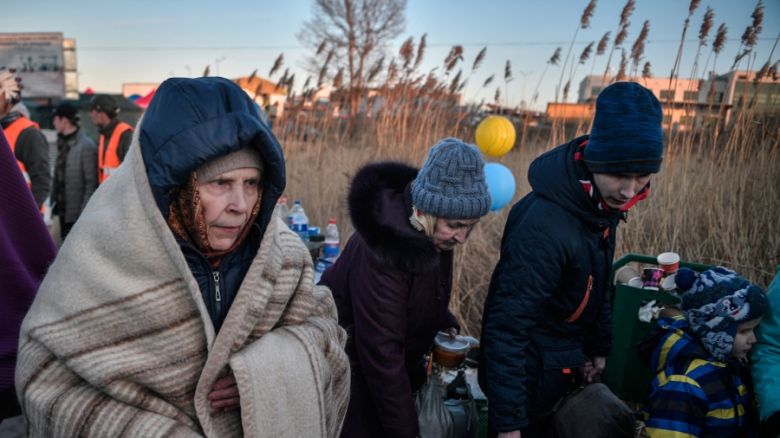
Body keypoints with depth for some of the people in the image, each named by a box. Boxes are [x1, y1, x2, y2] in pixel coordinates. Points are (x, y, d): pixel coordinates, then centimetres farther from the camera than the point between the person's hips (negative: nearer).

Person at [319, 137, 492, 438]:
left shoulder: (433, 234, -9)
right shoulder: (382, 249, -34)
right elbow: (381, 351, -29)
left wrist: (444, 323, -8)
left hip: (397, 364, 7)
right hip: (353, 367, -7)